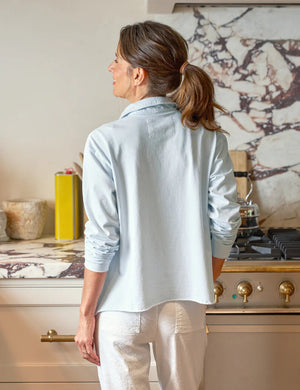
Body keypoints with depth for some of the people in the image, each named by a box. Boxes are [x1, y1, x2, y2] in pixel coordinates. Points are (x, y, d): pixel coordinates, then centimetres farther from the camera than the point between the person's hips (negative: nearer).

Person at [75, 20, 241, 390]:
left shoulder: (106, 140, -15)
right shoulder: (207, 136, -4)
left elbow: (102, 238, -14)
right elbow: (225, 223, -2)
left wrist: (86, 314, -3)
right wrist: (203, 287, 13)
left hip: (124, 307, -3)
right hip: (187, 304, 4)